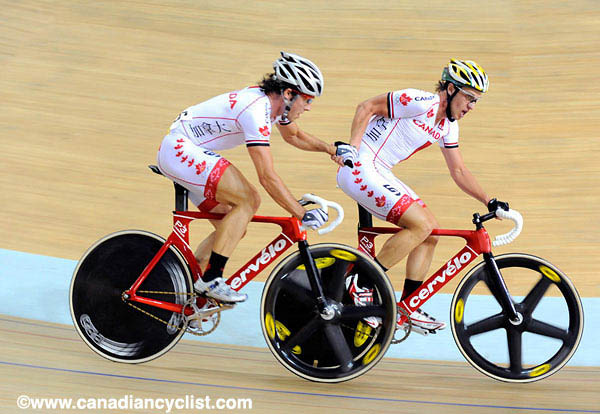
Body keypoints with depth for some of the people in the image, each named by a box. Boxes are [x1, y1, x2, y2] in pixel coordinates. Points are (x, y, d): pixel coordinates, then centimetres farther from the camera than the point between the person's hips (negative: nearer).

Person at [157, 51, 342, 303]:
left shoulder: (274, 102, 2)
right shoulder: (256, 109, -26)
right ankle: (210, 279, -17)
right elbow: (267, 177, -28)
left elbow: (294, 135, 25)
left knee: (233, 229, 7)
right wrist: (302, 215, -26)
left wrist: (329, 148, 9)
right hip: (179, 150, -10)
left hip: (188, 153, 10)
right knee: (249, 199, -21)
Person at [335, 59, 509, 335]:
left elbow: (458, 171, 18)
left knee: (431, 231, 3)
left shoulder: (448, 125, 12)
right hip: (359, 168, -9)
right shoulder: (420, 103, -16)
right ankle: (362, 284, -12)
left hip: (380, 175, 9)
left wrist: (489, 202, 12)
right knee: (421, 225, -19)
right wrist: (351, 147, -21)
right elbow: (366, 107, -14)